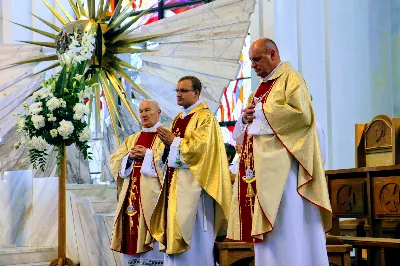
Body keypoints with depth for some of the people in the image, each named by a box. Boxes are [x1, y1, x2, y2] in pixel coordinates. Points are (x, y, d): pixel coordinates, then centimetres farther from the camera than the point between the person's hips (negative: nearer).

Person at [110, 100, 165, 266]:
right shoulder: (132, 139, 24)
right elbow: (115, 162, 15)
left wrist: (148, 154, -12)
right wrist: (130, 156, -3)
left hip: (152, 192, -6)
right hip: (132, 195, 6)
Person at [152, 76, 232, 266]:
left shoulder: (205, 118, -7)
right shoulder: (178, 119, 19)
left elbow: (201, 147, -19)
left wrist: (174, 141, -10)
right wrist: (168, 142, 0)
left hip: (193, 182, -8)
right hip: (175, 182, 8)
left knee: (193, 233, -8)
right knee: (177, 230, 6)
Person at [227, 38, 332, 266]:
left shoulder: (290, 78, -3)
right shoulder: (265, 85, 22)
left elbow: (302, 114, -18)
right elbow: (249, 129, 26)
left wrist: (261, 112, -12)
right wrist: (246, 118, 2)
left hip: (281, 164, -9)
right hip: (262, 166, 9)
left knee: (286, 225, -10)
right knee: (266, 225, 5)